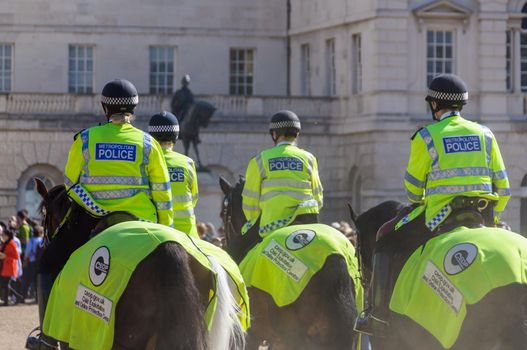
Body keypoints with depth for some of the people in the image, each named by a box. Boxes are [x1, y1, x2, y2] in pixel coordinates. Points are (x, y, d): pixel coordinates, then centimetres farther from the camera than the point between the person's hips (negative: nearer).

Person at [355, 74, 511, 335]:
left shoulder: (427, 137, -2)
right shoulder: (485, 135, 9)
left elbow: (413, 187, 5)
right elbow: (502, 187, 8)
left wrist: (418, 205, 27)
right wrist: (492, 216, 23)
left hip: (440, 216, -4)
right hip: (483, 219, 4)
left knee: (386, 242, 13)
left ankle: (378, 315, 5)